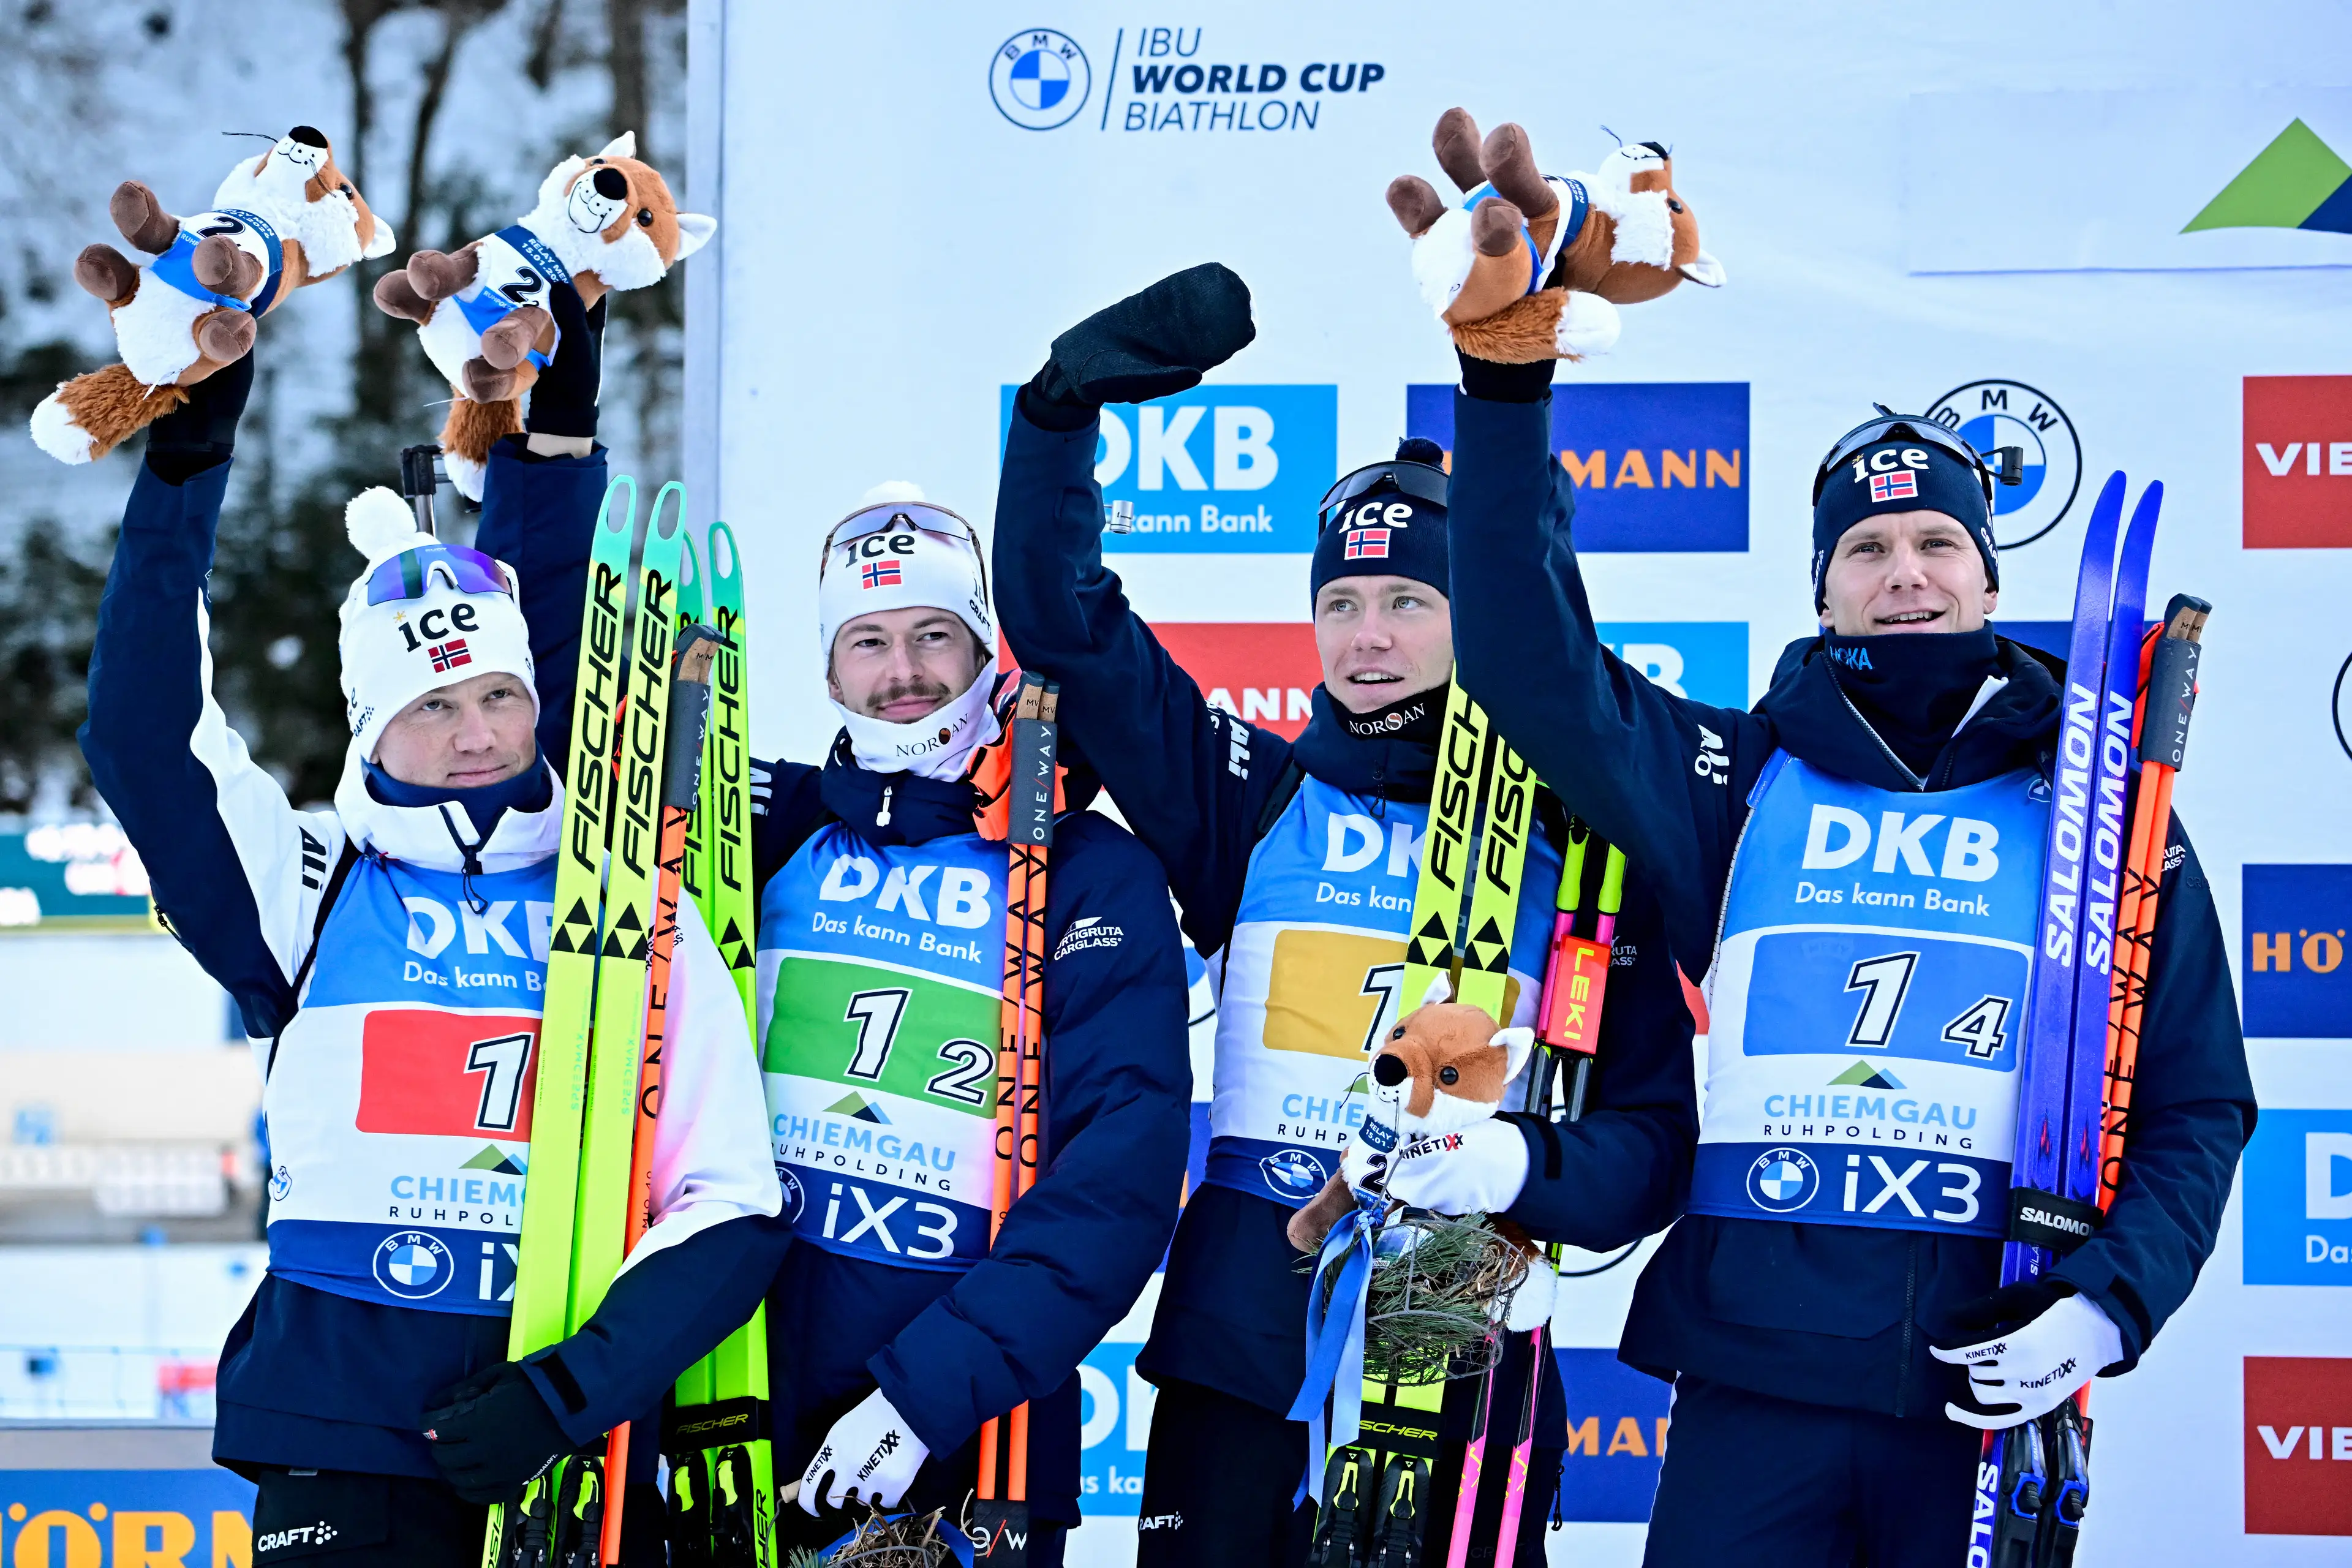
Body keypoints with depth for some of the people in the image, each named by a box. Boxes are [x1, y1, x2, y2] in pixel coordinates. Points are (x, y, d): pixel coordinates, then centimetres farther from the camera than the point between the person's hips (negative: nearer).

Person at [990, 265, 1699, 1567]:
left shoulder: (1577, 851, 4)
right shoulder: (1257, 801, 8)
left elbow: (1655, 1138, 2)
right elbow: (1059, 620, 4)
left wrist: (1523, 1164, -18)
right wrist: (1063, 404, -7)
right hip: (1240, 1354, 1)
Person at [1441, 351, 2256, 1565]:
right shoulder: (1747, 785, 10)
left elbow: (2195, 1105, 8)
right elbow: (1532, 666, -3)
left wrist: (2111, 1304, -8)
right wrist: (1508, 400, -11)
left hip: (1991, 1388, 0)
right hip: (1756, 1374, 0)